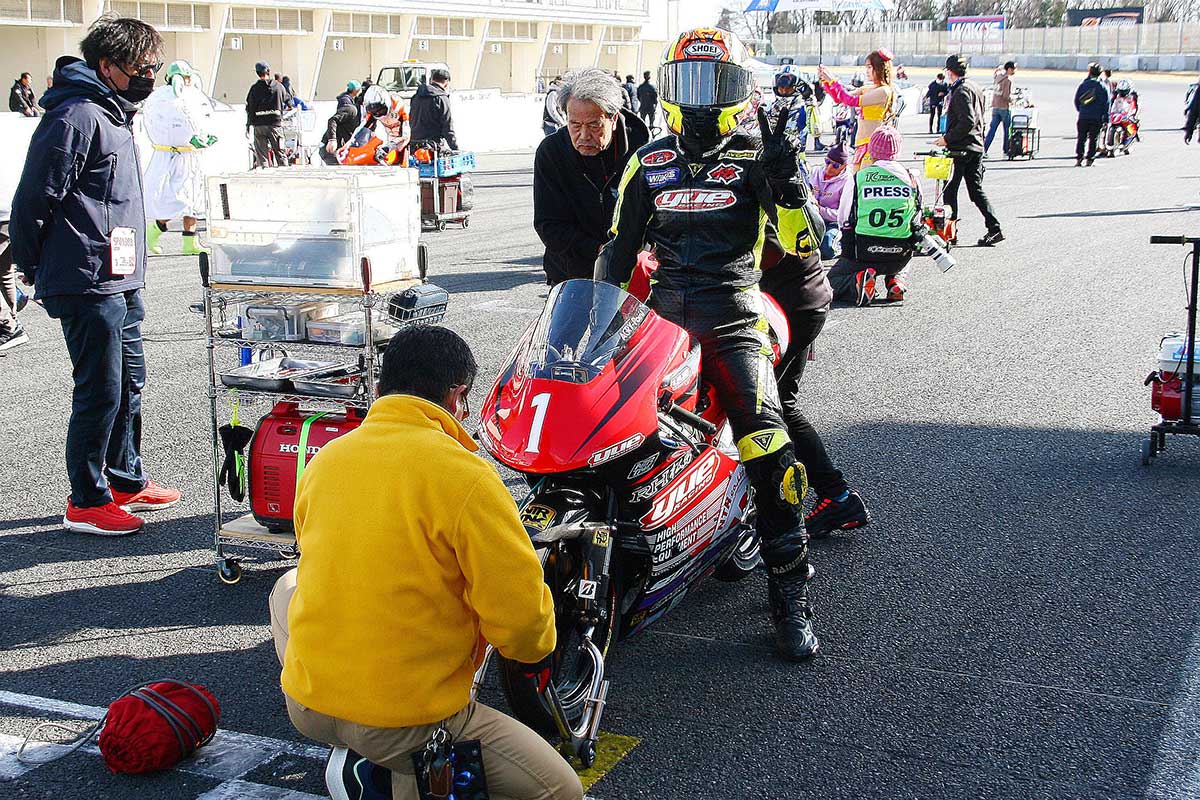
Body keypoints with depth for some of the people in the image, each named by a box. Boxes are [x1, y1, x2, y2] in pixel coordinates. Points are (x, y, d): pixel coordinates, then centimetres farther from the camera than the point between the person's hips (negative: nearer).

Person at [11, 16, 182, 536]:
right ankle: (87, 502, 7)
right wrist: (31, 267, -5)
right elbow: (35, 197, -17)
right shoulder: (76, 117, -16)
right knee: (101, 392, -4)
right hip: (88, 284, -10)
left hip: (121, 282, 10)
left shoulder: (114, 115, 16)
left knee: (129, 383, 17)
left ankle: (127, 481, 31)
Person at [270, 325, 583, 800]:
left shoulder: (322, 461, 3)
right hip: (409, 722, -5)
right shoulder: (464, 475, -15)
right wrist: (535, 648, 8)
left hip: (307, 707, 5)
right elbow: (520, 612, -15)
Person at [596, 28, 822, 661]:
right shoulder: (648, 163, 13)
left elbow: (803, 241, -4)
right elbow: (620, 246, 20)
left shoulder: (756, 155, 4)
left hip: (731, 317, -3)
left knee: (769, 450, -18)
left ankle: (790, 595, -8)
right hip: (660, 313, 4)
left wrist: (785, 179, -19)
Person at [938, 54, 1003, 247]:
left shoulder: (961, 91, -14)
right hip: (977, 147, 9)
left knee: (949, 190, -1)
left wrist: (947, 138, -19)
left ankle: (950, 232, 2)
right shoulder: (975, 88, 15)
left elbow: (967, 121, -24)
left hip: (960, 149, -9)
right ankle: (994, 228, 5)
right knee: (976, 190, 11)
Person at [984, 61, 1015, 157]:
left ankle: (984, 150, -6)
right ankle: (1006, 151, 12)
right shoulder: (1008, 80, -15)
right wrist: (1011, 100, -2)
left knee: (992, 129, 4)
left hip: (995, 107, 7)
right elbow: (1006, 96, -21)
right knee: (1007, 130, 6)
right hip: (1004, 108, -7)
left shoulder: (998, 76, 7)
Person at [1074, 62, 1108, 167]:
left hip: (1083, 116, 0)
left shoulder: (1083, 85, 1)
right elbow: (1106, 103, -1)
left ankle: (1078, 158, -2)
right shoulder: (1102, 86, 0)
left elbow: (1076, 100, 5)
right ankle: (1090, 159, 4)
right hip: (1097, 118, 0)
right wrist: (1105, 118, 3)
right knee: (1093, 139, 6)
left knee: (1081, 138, 7)